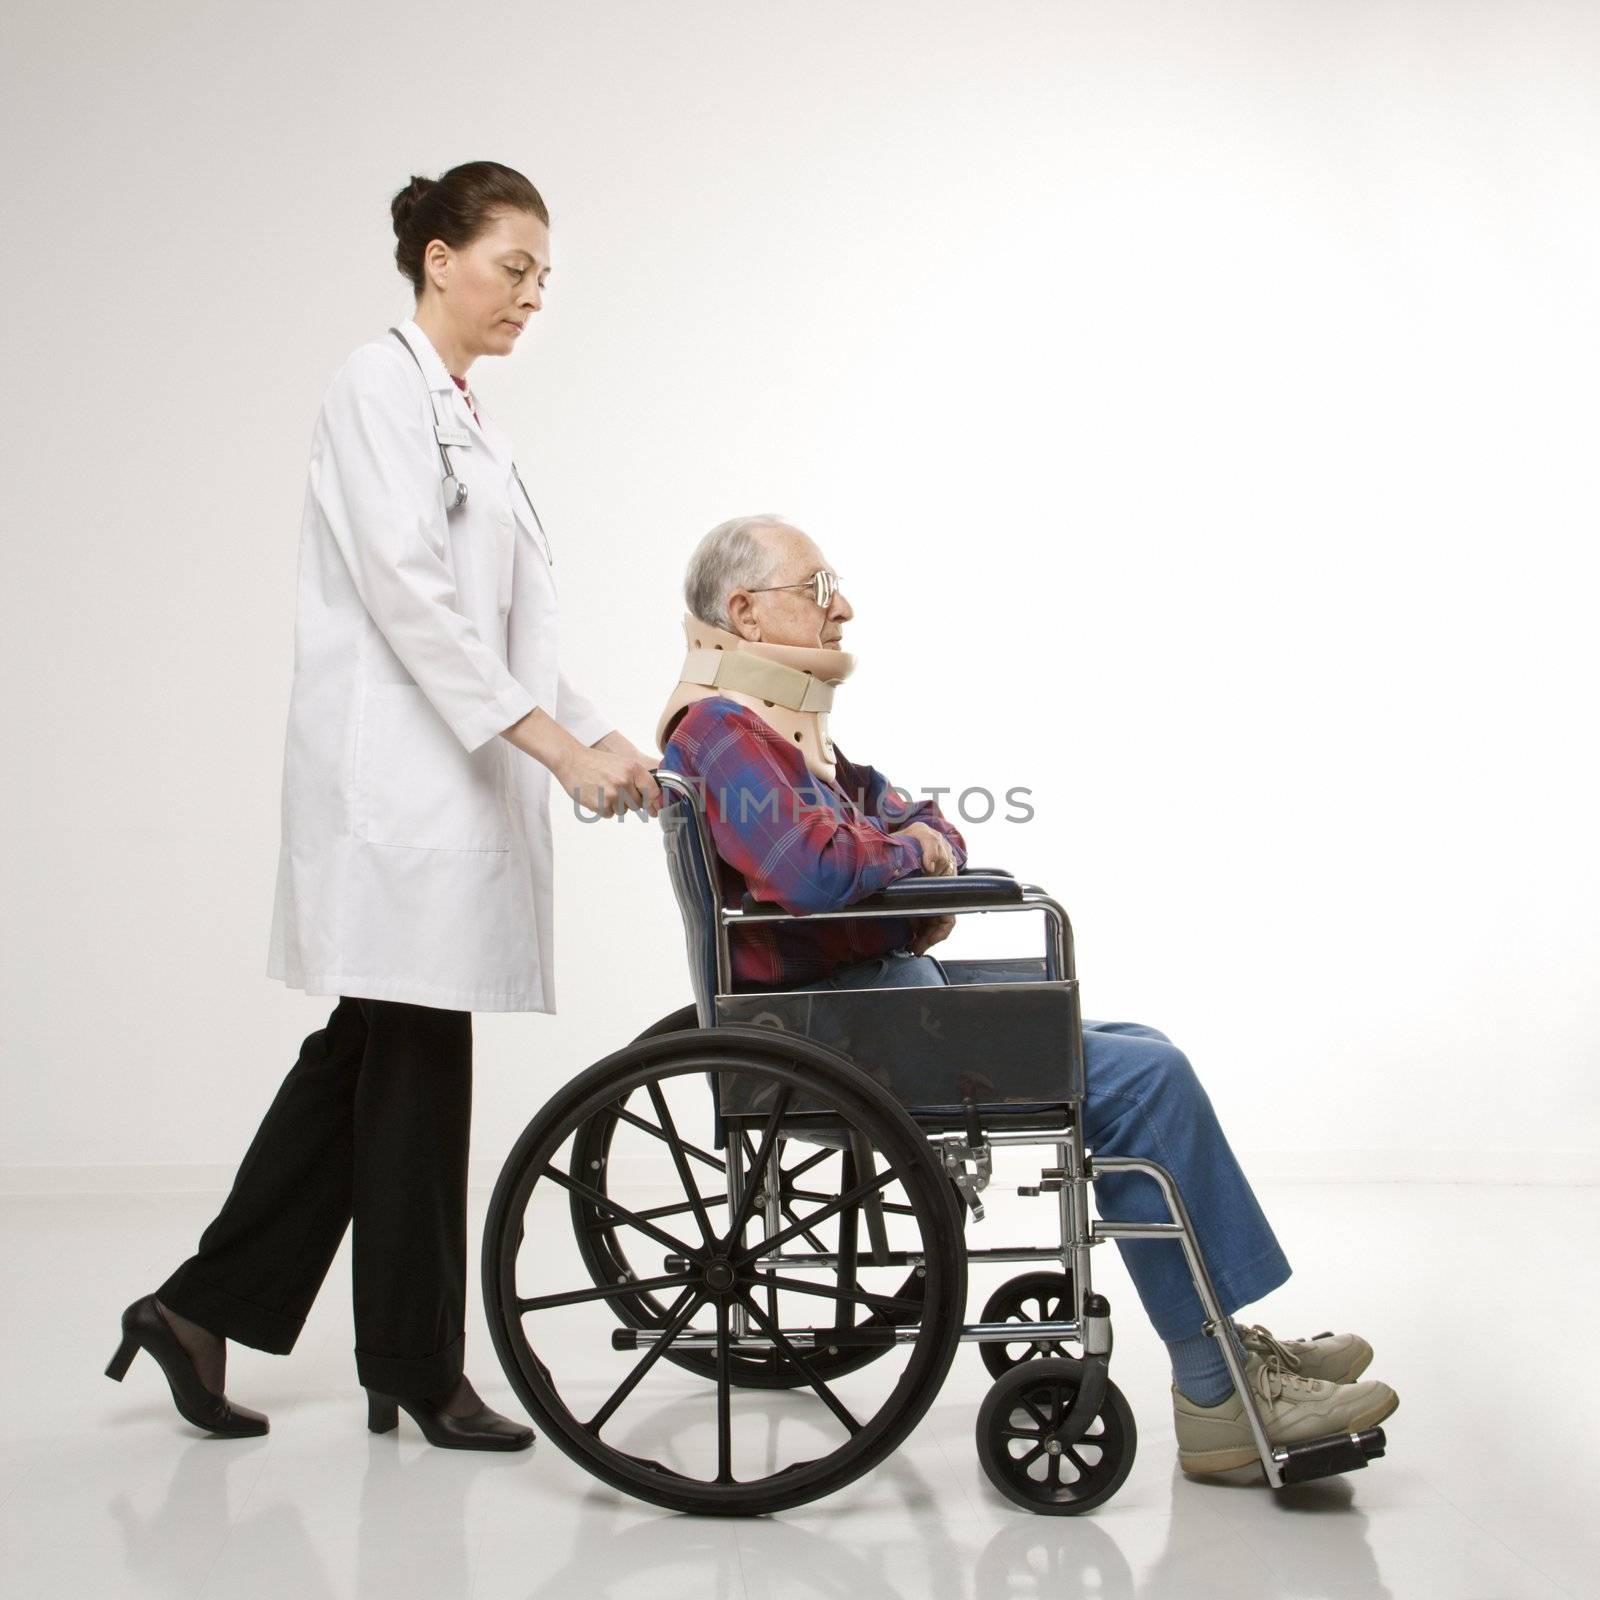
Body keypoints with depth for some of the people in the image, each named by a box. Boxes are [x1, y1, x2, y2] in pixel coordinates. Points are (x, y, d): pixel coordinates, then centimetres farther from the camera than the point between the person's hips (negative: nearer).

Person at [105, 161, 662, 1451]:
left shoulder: (470, 420, 20)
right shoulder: (380, 387, -8)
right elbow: (408, 595, -18)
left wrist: (600, 737, 7)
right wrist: (554, 743, -20)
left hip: (456, 784, 9)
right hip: (395, 776, -9)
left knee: (368, 1056, 10)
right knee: (415, 1062, -2)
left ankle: (204, 1309, 19)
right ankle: (417, 1367, 9)